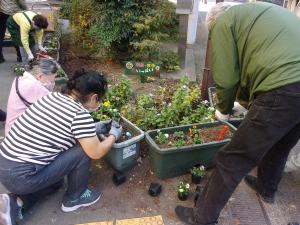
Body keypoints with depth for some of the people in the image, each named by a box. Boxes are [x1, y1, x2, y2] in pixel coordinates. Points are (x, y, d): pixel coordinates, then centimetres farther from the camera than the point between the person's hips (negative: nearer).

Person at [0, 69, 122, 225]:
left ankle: (16, 202, 14)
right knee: (84, 151, -4)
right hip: (21, 176, -9)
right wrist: (113, 135, 7)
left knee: (57, 179, 32)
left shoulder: (53, 96, 3)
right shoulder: (80, 115, -20)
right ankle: (74, 198, 16)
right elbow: (96, 153, -10)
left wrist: (94, 128, 20)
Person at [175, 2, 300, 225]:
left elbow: (226, 78, -3)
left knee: (232, 160, 3)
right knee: (278, 146, 30)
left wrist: (224, 110, 14)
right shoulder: (265, 11, 29)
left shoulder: (223, 20, 5)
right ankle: (267, 189, 56)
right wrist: (250, 103, 27)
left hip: (282, 91, -9)